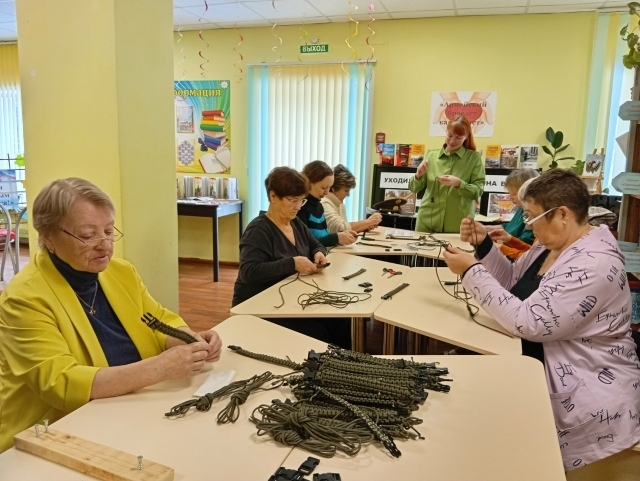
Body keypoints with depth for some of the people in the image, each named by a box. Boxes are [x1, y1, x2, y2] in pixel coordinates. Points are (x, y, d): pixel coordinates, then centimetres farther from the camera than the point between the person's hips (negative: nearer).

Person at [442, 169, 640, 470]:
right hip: (540, 369, 9)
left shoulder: (594, 265, -25)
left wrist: (471, 271, -25)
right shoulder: (552, 244, 3)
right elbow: (514, 282, 13)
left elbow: (527, 322, -30)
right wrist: (483, 245, -2)